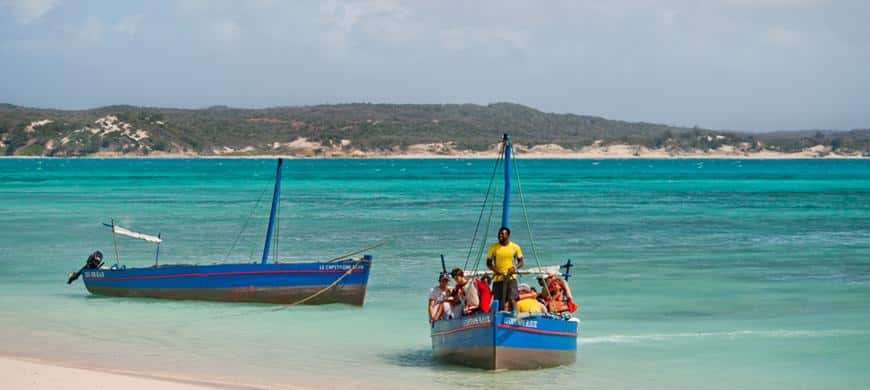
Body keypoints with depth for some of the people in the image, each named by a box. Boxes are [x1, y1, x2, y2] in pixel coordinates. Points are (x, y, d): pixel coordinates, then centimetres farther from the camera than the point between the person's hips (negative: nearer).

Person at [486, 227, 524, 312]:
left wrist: (515, 267, -12)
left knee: (512, 299, -17)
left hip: (511, 277, -1)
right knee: (498, 302, 2)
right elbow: (488, 263, 8)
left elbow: (521, 262, 10)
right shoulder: (493, 247, 4)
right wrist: (494, 269, -13)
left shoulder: (515, 247, 3)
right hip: (498, 278, 1)